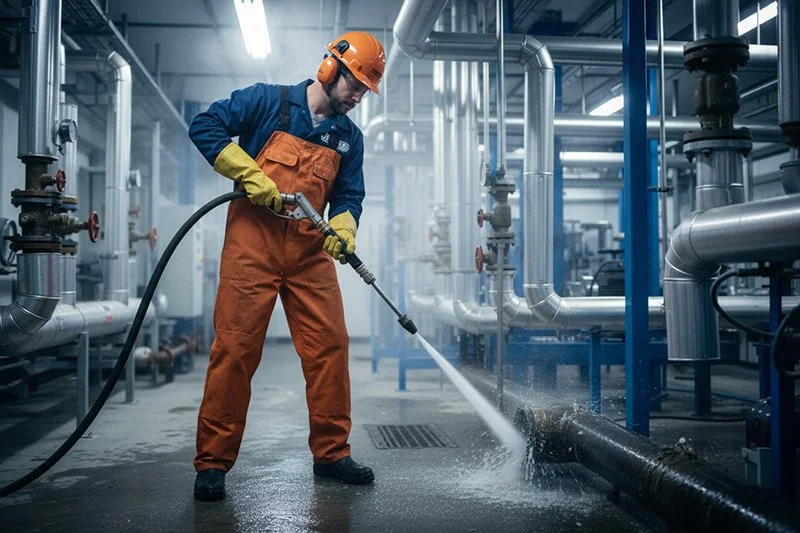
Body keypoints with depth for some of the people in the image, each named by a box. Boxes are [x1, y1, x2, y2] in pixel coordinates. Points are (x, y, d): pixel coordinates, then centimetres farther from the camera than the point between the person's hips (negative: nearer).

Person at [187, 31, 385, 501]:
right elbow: (204, 127, -4)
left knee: (330, 345, 2)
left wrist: (343, 226, -11)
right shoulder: (268, 102, 1)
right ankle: (213, 463, 4)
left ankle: (331, 453, 16)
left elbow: (349, 195, 12)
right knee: (236, 348, -6)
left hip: (310, 251, 5)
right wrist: (250, 174, -14)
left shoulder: (349, 137, 14)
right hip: (253, 242, -5)